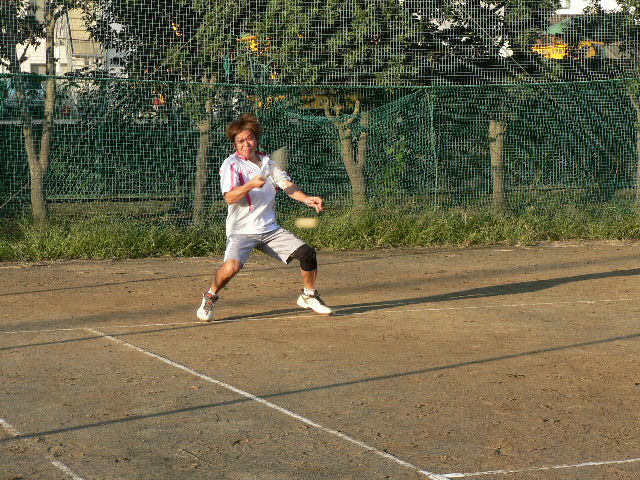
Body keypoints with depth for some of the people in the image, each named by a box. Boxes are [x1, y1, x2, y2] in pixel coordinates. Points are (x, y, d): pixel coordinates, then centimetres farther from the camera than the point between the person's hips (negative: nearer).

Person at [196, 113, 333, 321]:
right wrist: (250, 185, -32)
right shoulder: (231, 164, -5)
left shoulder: (267, 162, 13)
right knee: (232, 266, -30)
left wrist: (307, 199, -13)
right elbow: (230, 197, -17)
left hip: (270, 230, 5)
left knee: (307, 253, -6)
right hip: (241, 230, -5)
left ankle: (308, 296, 18)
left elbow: (287, 185, 5)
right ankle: (210, 298, -2)